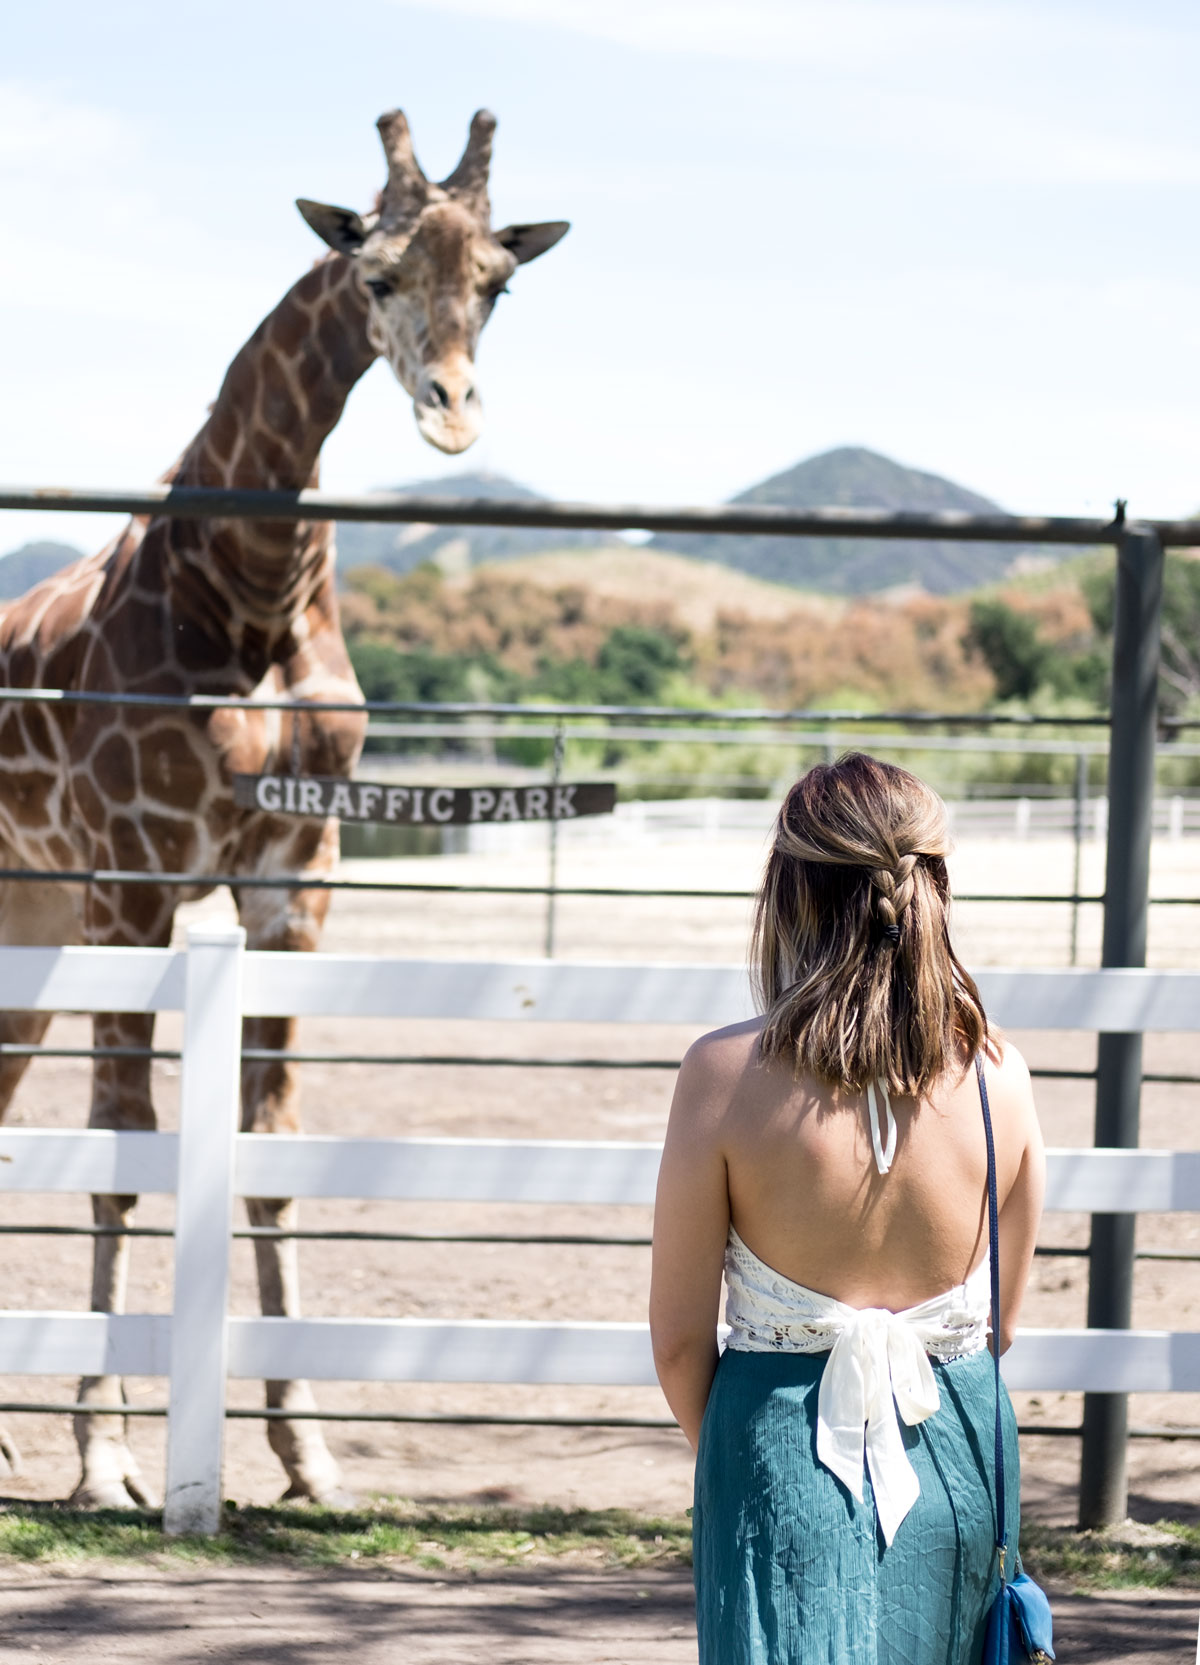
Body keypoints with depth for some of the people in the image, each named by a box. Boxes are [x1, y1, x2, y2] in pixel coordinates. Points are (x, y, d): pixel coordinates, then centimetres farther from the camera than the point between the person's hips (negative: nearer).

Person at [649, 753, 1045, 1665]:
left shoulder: (727, 1075, -14)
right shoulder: (999, 1076, -6)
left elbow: (680, 1335, -7)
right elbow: (1002, 1320, 5)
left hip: (789, 1452, -3)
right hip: (958, 1448, 4)